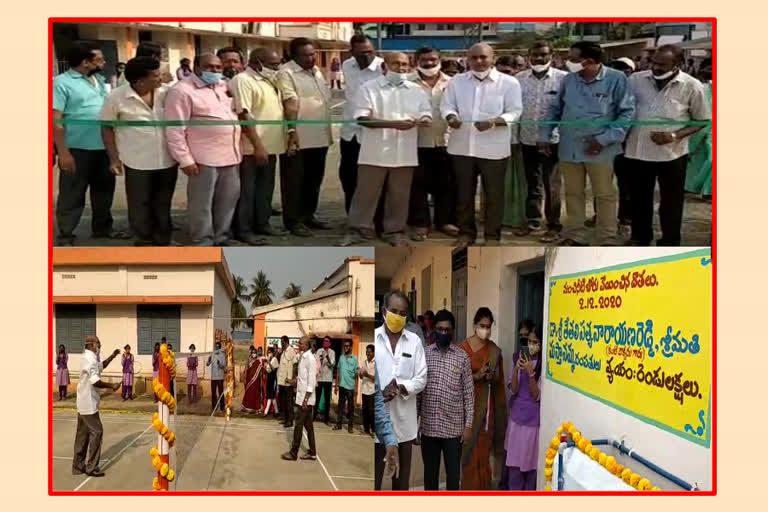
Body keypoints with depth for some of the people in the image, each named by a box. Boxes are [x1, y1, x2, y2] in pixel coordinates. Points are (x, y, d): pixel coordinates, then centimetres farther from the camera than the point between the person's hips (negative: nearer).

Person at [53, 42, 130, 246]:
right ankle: (65, 235, 14)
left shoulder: (99, 80, 11)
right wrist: (63, 152, -20)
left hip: (104, 146, 7)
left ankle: (102, 227, 34)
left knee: (104, 189, 18)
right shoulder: (62, 83, -11)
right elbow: (55, 120, -15)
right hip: (77, 148, -7)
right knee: (72, 194, 3)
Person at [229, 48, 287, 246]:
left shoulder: (268, 81, 14)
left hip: (270, 146, 9)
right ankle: (243, 230, 6)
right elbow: (243, 116, -21)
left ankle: (262, 223, 26)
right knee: (246, 190, 0)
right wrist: (257, 145, -24)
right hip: (251, 148, -9)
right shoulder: (242, 81, -15)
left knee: (265, 188, 16)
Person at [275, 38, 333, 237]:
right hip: (299, 138, -8)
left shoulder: (316, 71, 14)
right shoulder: (286, 73, -11)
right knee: (294, 181, 0)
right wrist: (292, 131, -27)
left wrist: (328, 131, 19)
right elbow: (290, 103, -20)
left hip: (319, 137, 8)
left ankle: (309, 215, 27)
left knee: (314, 179, 15)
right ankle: (293, 220, 7)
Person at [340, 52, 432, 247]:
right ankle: (357, 229, 12)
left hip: (404, 153, 3)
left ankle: (395, 231, 19)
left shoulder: (416, 90, 9)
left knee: (399, 194, 9)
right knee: (366, 192, 3)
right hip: (375, 151, -2)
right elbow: (362, 118, -10)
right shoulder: (370, 88, -1)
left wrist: (423, 120, -19)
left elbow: (426, 113, 8)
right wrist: (393, 124, -21)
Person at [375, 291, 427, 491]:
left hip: (404, 419, 2)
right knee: (375, 471, 3)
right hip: (377, 417, -2)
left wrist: (401, 387, -15)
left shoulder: (414, 341, 4)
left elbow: (421, 379, 3)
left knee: (402, 474, 11)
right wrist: (379, 394, -17)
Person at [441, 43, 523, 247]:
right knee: (464, 192, 11)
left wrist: (494, 122, -23)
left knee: (494, 193, 6)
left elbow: (514, 111, -6)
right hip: (462, 145, 3)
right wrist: (451, 117, -18)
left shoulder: (508, 83, -2)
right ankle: (466, 232, 24)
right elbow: (446, 104, 6)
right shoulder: (457, 81, 8)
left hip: (493, 147, -2)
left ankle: (492, 234, 17)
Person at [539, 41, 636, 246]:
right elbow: (554, 109, 14)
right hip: (569, 148, 4)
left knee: (604, 195, 7)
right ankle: (575, 235, 28)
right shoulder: (568, 80, 4)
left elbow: (627, 112, -9)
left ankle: (607, 240, 19)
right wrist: (544, 136, 5)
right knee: (573, 193, 14)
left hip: (600, 150, -4)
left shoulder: (616, 79, -10)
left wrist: (605, 139, -16)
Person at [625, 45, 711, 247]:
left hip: (672, 153, -2)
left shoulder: (692, 86, -10)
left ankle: (669, 244, 24)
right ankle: (640, 238, 35)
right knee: (639, 198, 16)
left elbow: (702, 120, -2)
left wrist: (675, 136, -16)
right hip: (638, 151, 3)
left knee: (671, 202, 10)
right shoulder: (636, 80, -3)